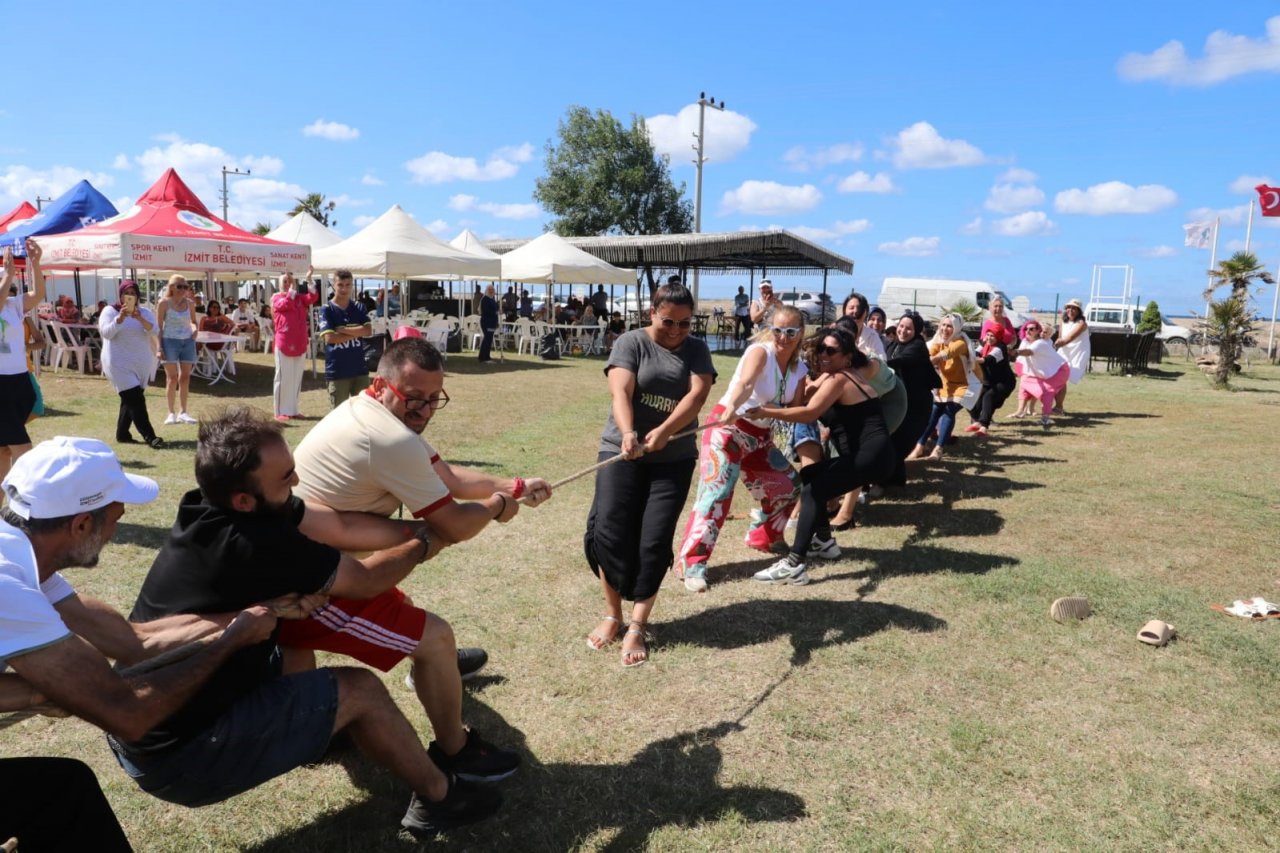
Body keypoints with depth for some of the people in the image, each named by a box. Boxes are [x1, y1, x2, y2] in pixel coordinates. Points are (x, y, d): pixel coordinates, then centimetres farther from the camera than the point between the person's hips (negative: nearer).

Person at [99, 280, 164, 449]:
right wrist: (119, 318, -27)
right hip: (119, 364, -4)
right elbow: (106, 333, -13)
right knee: (136, 399, -12)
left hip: (141, 364, 4)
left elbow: (155, 331, -9)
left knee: (130, 400, 11)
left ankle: (122, 434, 23)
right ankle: (149, 436, -16)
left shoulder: (145, 312, 8)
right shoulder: (110, 311, -1)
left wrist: (140, 319, -26)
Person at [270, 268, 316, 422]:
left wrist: (307, 280, -14)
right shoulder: (276, 297, 1)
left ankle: (292, 410, 18)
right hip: (284, 345, -4)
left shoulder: (300, 297, 11)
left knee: (296, 379, 9)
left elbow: (313, 298, -9)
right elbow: (287, 303, -21)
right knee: (283, 378, -3)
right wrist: (292, 288, -19)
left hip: (300, 345, 4)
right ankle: (281, 412, 2)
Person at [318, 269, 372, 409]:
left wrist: (342, 330, -13)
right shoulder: (327, 310, -5)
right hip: (336, 371, -3)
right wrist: (357, 332, -9)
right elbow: (329, 338, -16)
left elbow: (368, 331, -7)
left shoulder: (359, 308, 7)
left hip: (360, 369, 4)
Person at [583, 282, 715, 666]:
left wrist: (664, 431, -27)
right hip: (621, 453, -1)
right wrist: (627, 433, -34)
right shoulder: (630, 342, 0)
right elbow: (620, 392, -14)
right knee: (609, 533, -6)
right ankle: (612, 615, 15)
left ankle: (637, 627, 7)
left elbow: (697, 394, -9)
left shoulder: (697, 350, 8)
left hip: (674, 459, 2)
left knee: (655, 542, -3)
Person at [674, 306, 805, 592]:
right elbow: (745, 383, -39)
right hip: (728, 428, -7)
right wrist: (731, 407, -58)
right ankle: (692, 563, -16)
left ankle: (762, 536, 37)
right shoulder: (760, 352, -18)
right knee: (716, 494, -18)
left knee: (789, 484, 14)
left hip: (761, 437, 8)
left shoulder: (799, 370, 4)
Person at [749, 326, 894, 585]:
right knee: (809, 476, 17)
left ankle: (794, 565, -23)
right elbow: (802, 397, 17)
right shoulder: (837, 376, 20)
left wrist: (766, 412, -28)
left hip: (871, 455, -10)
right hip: (869, 454, 10)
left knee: (813, 491, -17)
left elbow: (809, 413, -26)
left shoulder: (838, 379, -11)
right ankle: (825, 541, 26)